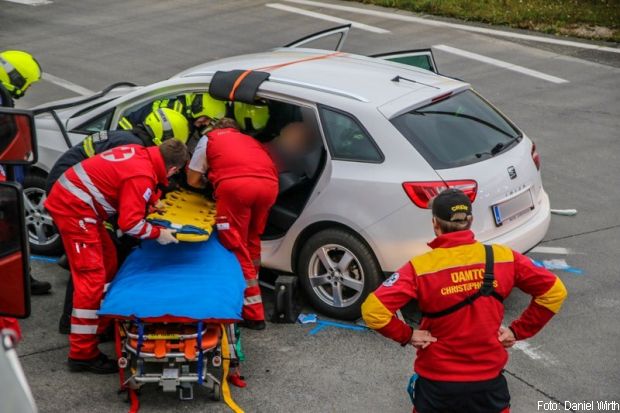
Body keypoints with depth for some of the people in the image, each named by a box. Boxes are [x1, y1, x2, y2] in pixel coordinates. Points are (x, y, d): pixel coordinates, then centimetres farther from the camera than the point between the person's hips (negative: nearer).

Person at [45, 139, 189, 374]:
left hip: (67, 197, 10)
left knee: (108, 261, 19)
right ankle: (83, 354, -6)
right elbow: (129, 223, -20)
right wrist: (158, 234, -6)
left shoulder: (139, 152, 5)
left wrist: (150, 201, 23)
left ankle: (102, 323, 30)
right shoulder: (143, 176, -20)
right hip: (73, 209, -10)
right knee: (91, 277, -9)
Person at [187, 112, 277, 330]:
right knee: (252, 240, 24)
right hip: (269, 184, 4)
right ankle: (251, 286, 36)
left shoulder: (208, 138, 30)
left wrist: (209, 183, 51)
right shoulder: (250, 140, 40)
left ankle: (254, 314, 2)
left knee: (237, 247, 3)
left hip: (236, 185, -4)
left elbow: (193, 180, 29)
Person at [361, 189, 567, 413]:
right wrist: (518, 331, 2)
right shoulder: (502, 257, -8)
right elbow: (554, 291, -3)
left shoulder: (421, 267, -16)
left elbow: (373, 310, -24)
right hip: (489, 380, 2)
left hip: (437, 384, -2)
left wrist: (407, 335, -9)